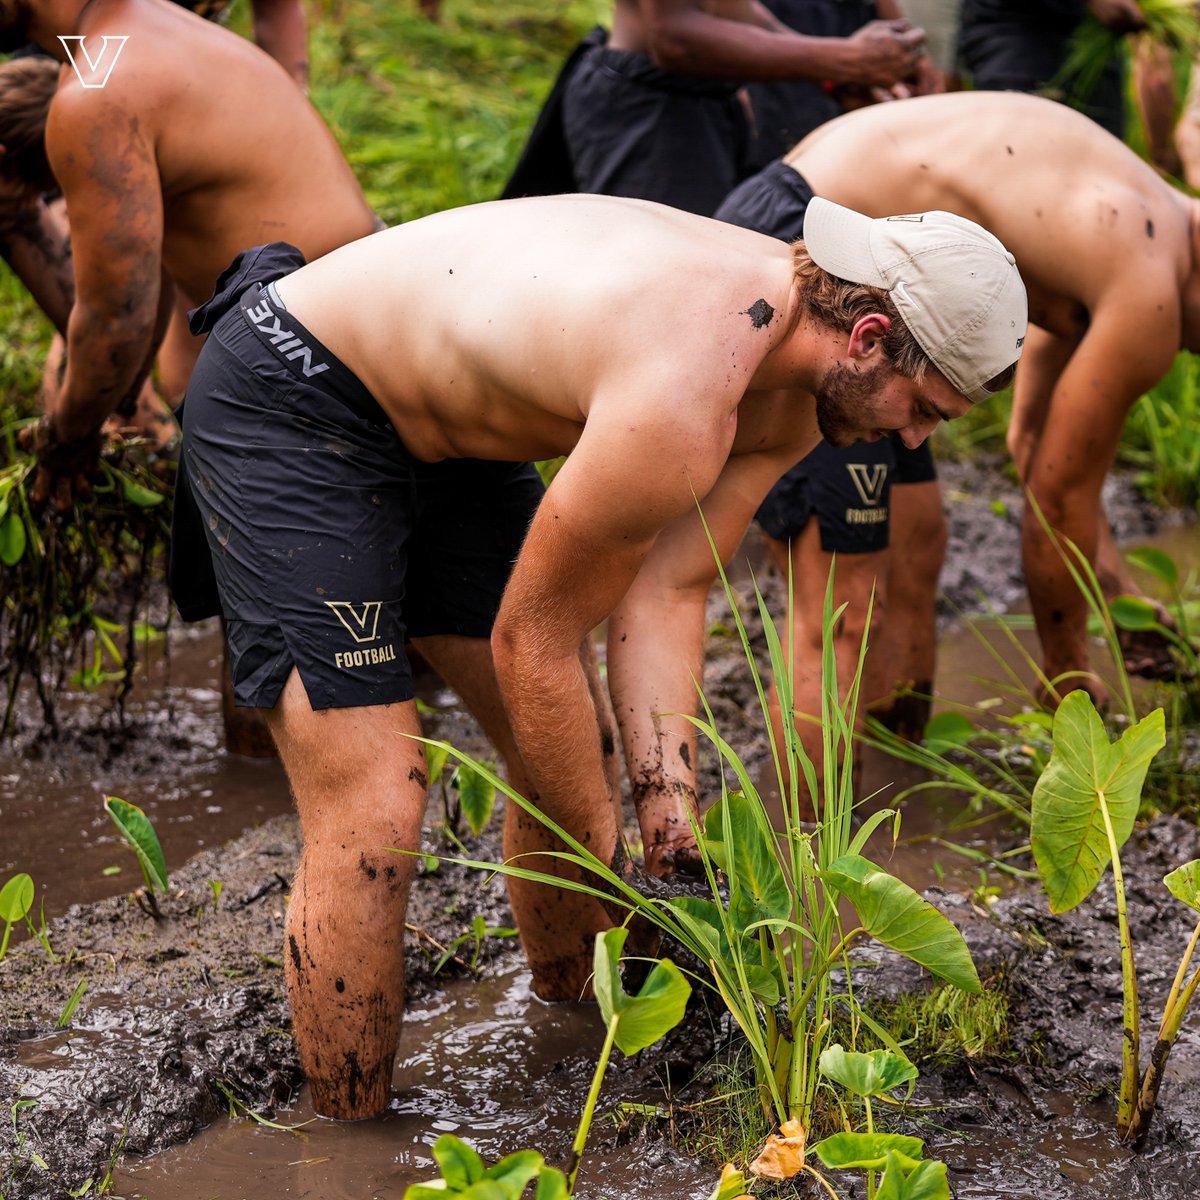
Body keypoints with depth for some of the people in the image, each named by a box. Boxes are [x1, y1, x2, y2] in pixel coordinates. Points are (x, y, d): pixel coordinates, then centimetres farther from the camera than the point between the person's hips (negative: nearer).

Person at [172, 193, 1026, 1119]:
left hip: (438, 431, 10)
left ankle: (570, 1014, 34)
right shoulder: (682, 401, -34)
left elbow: (664, 595, -4)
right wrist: (613, 863, -11)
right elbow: (531, 640, -22)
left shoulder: (795, 392, -6)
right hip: (288, 407, -9)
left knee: (569, 750, 13)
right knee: (371, 811, -14)